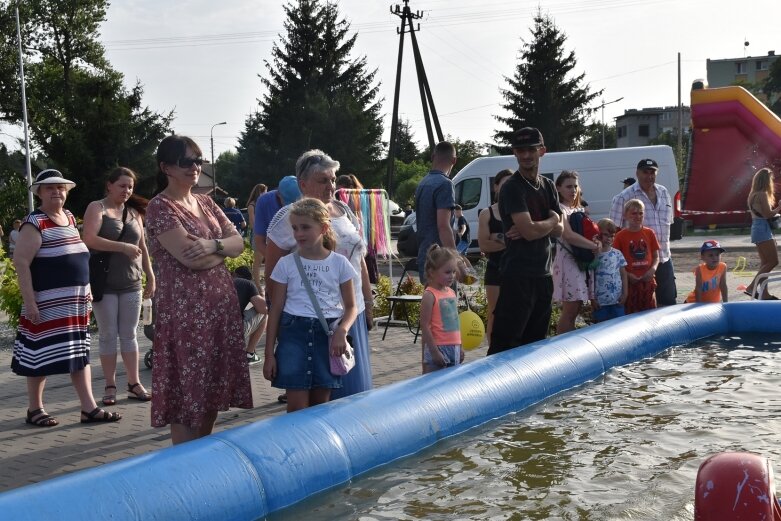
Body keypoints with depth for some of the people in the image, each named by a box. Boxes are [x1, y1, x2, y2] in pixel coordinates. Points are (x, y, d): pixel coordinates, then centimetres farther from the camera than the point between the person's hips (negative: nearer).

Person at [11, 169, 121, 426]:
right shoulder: (35, 223, -12)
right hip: (48, 302, -8)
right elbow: (21, 262, -17)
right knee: (42, 355, 1)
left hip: (76, 301, 8)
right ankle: (34, 409, 15)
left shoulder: (69, 217, 12)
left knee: (80, 353, 8)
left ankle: (89, 408, 12)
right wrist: (29, 301, -22)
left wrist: (86, 288, 18)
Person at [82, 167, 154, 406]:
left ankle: (134, 384, 12)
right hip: (104, 283, -4)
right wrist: (123, 247, -22)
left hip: (131, 283, 4)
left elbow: (142, 246, 17)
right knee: (108, 335, 2)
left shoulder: (134, 212, 12)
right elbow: (89, 239, -18)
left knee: (129, 334, 8)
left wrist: (150, 276, 12)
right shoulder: (97, 208, -3)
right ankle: (110, 386, 9)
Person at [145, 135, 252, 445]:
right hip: (185, 310, -7)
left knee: (213, 388, 12)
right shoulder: (160, 207, -8)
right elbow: (190, 258, -19)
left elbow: (239, 243, 7)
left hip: (221, 305, 7)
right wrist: (223, 249, -1)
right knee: (187, 391, -2)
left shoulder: (205, 203, 15)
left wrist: (213, 245, -13)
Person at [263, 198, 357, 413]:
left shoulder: (339, 263, 3)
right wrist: (269, 354, 2)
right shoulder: (286, 263, 2)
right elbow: (275, 310, 5)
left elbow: (351, 307, 7)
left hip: (327, 334, 1)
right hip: (294, 332, -1)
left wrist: (341, 330, -14)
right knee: (297, 407, -4)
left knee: (321, 404, 7)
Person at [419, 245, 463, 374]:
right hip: (438, 349, -7)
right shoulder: (430, 295, -11)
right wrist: (434, 351, -17)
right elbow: (425, 326, -14)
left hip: (454, 349, 7)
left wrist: (459, 348, 18)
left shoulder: (451, 292, 11)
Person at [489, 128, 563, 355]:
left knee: (536, 340, 13)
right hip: (517, 275, -8)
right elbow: (529, 231, -20)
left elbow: (559, 229, 7)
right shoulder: (512, 188, -10)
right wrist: (551, 220, -1)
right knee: (505, 340, -8)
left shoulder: (548, 187, 14)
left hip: (543, 274, 8)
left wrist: (533, 227, -12)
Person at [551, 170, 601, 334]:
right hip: (568, 260, -8)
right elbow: (569, 236, -19)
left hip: (583, 261, 8)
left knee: (575, 309, 8)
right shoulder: (560, 209, -7)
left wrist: (596, 241, -3)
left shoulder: (580, 210, 18)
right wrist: (595, 246, -16)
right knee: (570, 310, -9)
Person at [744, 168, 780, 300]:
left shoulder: (753, 195, 14)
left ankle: (765, 293, 12)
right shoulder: (763, 194, -14)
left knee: (765, 262, 12)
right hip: (763, 230, -10)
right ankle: (751, 287, -13)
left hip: (757, 229, 10)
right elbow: (768, 214, -18)